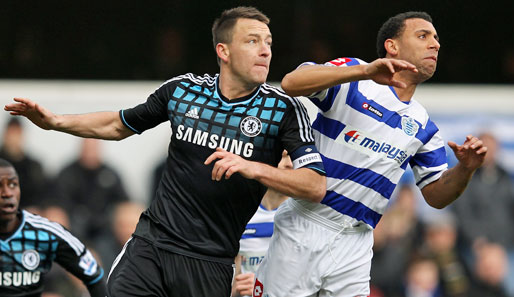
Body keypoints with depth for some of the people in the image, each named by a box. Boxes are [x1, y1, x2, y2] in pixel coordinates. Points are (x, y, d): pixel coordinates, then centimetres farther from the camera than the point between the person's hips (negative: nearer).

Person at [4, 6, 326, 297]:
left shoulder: (284, 109, -6)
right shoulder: (182, 89, 4)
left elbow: (316, 186, -14)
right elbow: (119, 125, 21)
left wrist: (253, 168, -27)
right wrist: (56, 121, 10)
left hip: (210, 266, -2)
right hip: (152, 243, 2)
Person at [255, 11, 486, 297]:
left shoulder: (422, 126, 15)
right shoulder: (352, 77, -2)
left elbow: (436, 195, 16)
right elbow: (291, 82, -20)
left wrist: (464, 169, -6)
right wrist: (364, 71, -30)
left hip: (355, 244, 5)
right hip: (304, 229, -4)